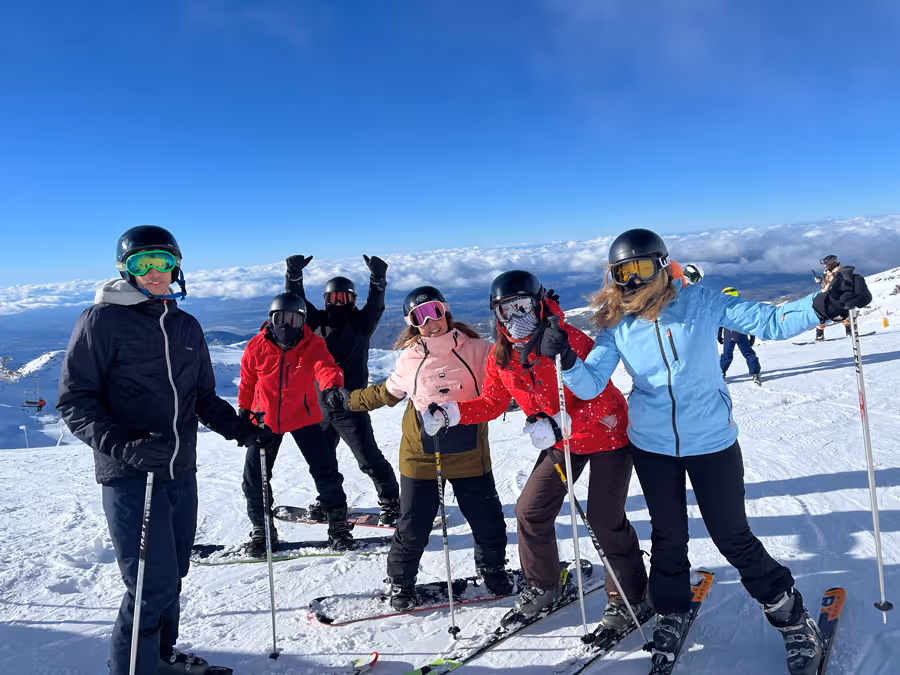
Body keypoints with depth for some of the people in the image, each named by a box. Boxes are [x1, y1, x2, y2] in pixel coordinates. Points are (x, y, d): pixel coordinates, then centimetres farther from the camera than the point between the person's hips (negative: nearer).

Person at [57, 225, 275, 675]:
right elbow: (75, 401, -9)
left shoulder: (186, 326, 12)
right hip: (130, 476, -6)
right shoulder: (103, 320, -6)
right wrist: (125, 446, -23)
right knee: (153, 584, -8)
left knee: (173, 576, 16)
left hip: (182, 473, 6)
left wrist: (241, 430, 3)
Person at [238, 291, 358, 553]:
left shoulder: (313, 344, -13)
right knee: (255, 476, 4)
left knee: (325, 470, -4)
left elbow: (326, 367, -33)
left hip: (303, 418, -1)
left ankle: (338, 525, 14)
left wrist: (331, 387, -55)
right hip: (265, 419, 2)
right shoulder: (256, 347, -8)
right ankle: (262, 529, 25)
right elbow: (247, 382, 7)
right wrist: (244, 411, 16)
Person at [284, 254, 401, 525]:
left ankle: (391, 502, 9)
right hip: (321, 405, 4)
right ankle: (327, 499, 38)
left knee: (369, 458, -4)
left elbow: (376, 305, -16)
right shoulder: (316, 322, 6)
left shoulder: (360, 324, -1)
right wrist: (293, 274, -14)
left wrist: (378, 277, -29)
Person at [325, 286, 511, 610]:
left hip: (469, 455, 0)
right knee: (413, 527, 8)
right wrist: (349, 400, 19)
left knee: (489, 522, 12)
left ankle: (493, 571, 40)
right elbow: (387, 393, 17)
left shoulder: (475, 349, -4)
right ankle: (401, 583, 32)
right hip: (422, 457, 0)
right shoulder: (410, 359, 0)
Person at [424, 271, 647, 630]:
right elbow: (491, 403, 3)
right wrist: (452, 411, -12)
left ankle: (629, 594, 22)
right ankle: (543, 585, 29)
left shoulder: (570, 340, -27)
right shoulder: (500, 357, -8)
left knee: (604, 519, -5)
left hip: (607, 435, -6)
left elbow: (602, 397, -30)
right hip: (561, 441, 6)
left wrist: (558, 423, -44)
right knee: (531, 510, 4)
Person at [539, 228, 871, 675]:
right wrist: (567, 358, -31)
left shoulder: (701, 303, -12)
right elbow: (589, 385, -11)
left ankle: (794, 620, 28)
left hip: (711, 439, -2)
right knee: (668, 536, 15)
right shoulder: (616, 327, -7)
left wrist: (823, 306, -30)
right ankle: (671, 614, 39)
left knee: (733, 538, 5)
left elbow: (768, 321, -13)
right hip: (651, 444, 2)